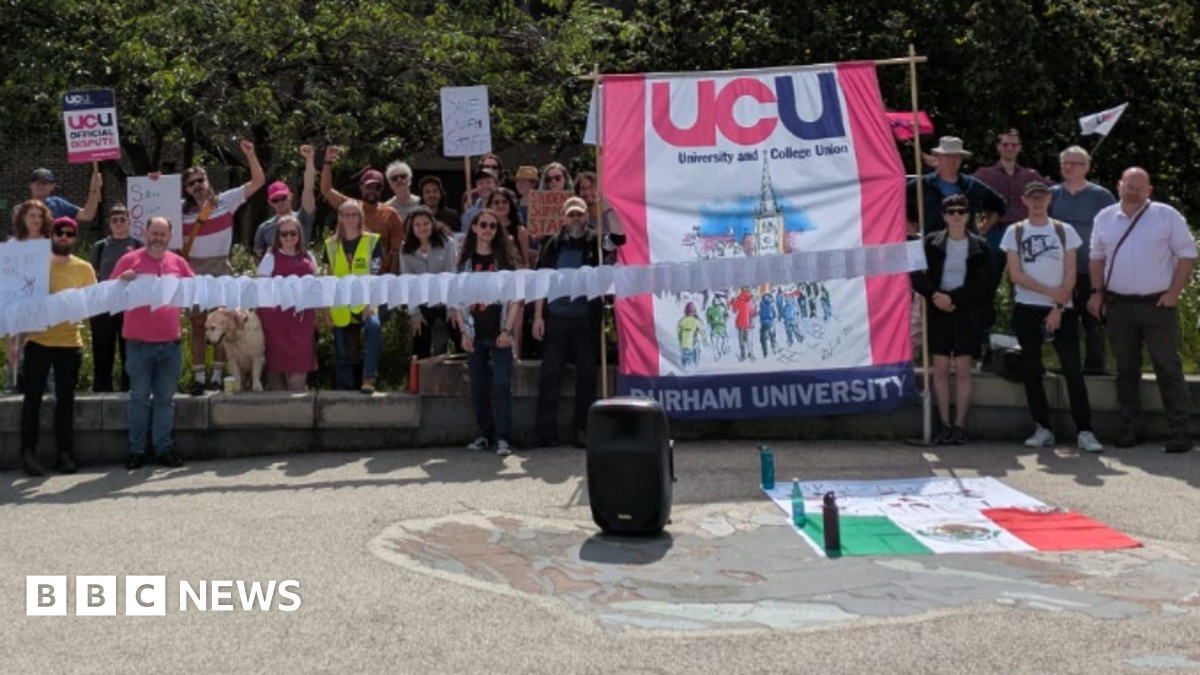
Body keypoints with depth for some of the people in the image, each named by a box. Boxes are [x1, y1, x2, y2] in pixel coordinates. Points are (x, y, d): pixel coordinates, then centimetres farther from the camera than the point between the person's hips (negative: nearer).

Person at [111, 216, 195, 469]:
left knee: (165, 399, 8)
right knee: (139, 398, 4)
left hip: (171, 343, 3)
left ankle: (164, 449, 14)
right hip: (139, 342, -2)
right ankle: (136, 450, 11)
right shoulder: (130, 260, 1)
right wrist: (122, 279, -18)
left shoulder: (178, 262, 9)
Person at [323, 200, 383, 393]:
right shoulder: (331, 244, 10)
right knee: (341, 352, 4)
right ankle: (344, 389, 15)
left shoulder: (373, 241, 2)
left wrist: (369, 303, -14)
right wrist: (327, 308, 5)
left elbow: (374, 275, -3)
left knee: (374, 327, -33)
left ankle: (368, 379, -29)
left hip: (364, 301, -3)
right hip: (340, 304, 3)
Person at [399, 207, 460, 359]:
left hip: (446, 303, -2)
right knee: (421, 351, 7)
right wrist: (414, 312, -7)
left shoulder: (447, 243, -6)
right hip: (423, 306, 2)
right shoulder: (406, 251, 0)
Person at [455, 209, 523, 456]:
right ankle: (485, 434, 18)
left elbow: (515, 297, -1)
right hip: (475, 335, 2)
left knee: (502, 385, -9)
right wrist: (464, 332, -2)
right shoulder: (465, 260, 8)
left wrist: (507, 330, -9)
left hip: (499, 334, -2)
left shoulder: (506, 258, 4)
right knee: (478, 387, 7)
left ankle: (503, 438, -7)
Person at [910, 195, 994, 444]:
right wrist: (935, 295, -16)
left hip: (967, 312, -1)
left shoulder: (980, 246, 3)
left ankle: (959, 425, 3)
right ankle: (944, 424, 7)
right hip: (939, 311, 1)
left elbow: (982, 282, -4)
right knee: (940, 369, 1)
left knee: (962, 369, -2)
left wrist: (953, 297, -14)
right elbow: (916, 274, -1)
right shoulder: (931, 243, 4)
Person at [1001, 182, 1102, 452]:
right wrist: (1050, 292, -10)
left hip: (1062, 310, -1)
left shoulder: (1064, 231, 6)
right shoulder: (1015, 232, 5)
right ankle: (1043, 429, 12)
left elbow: (1070, 274, 1)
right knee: (1031, 370, 3)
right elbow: (1015, 274, -3)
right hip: (1027, 309, 1)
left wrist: (1059, 307, -10)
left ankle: (1084, 430, -5)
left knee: (1073, 369, -7)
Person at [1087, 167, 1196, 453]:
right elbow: (1097, 258, 15)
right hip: (1118, 305, 3)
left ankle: (1181, 432, 3)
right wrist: (1097, 293, 6)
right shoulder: (1105, 218, 9)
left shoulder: (1167, 215, -2)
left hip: (1157, 304, -3)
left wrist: (1174, 293, -10)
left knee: (1168, 368, -1)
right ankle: (1130, 429, 17)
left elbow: (1186, 254, -2)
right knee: (1126, 369, 9)